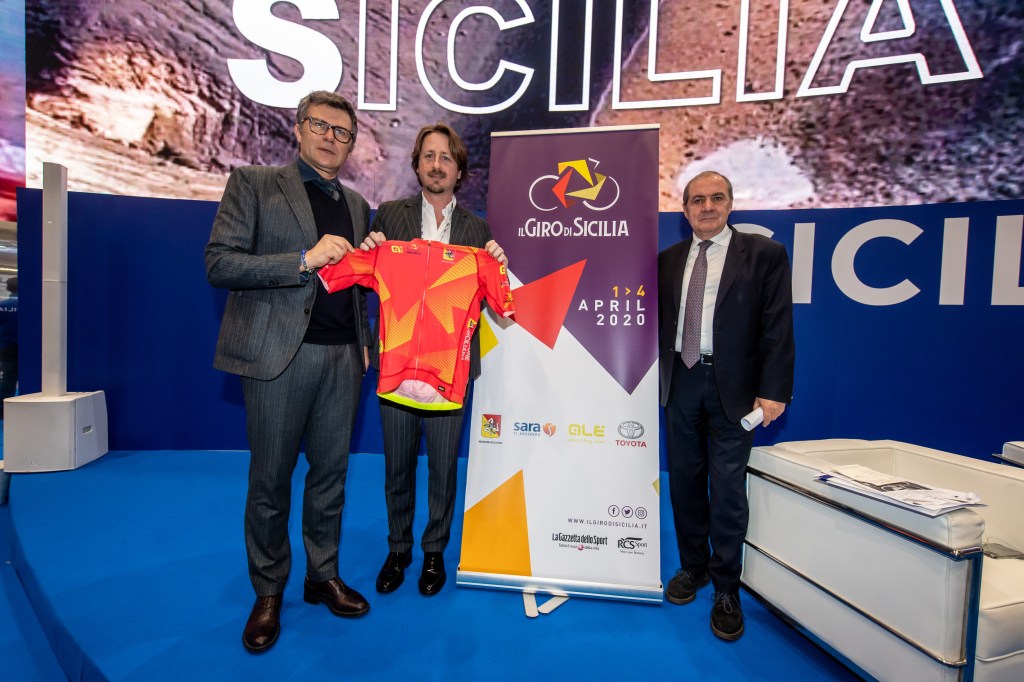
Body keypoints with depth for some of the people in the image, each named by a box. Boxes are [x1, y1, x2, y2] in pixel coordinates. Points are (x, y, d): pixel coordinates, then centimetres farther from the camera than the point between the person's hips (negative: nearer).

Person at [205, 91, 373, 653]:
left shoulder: (357, 205, 18)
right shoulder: (254, 184, 4)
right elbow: (219, 263, -7)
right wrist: (305, 259, -16)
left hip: (343, 355, 4)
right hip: (280, 353, -4)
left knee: (330, 474, 12)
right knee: (270, 480, 6)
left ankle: (323, 576, 30)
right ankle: (268, 593, 26)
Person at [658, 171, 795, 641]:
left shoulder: (764, 254, -1)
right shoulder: (667, 260, 10)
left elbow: (777, 328, -6)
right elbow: (657, 321, 10)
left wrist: (773, 390, -12)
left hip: (732, 387, -3)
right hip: (680, 382, 4)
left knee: (727, 488, 1)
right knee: (684, 480, 12)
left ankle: (726, 590, 19)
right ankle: (692, 567, 32)